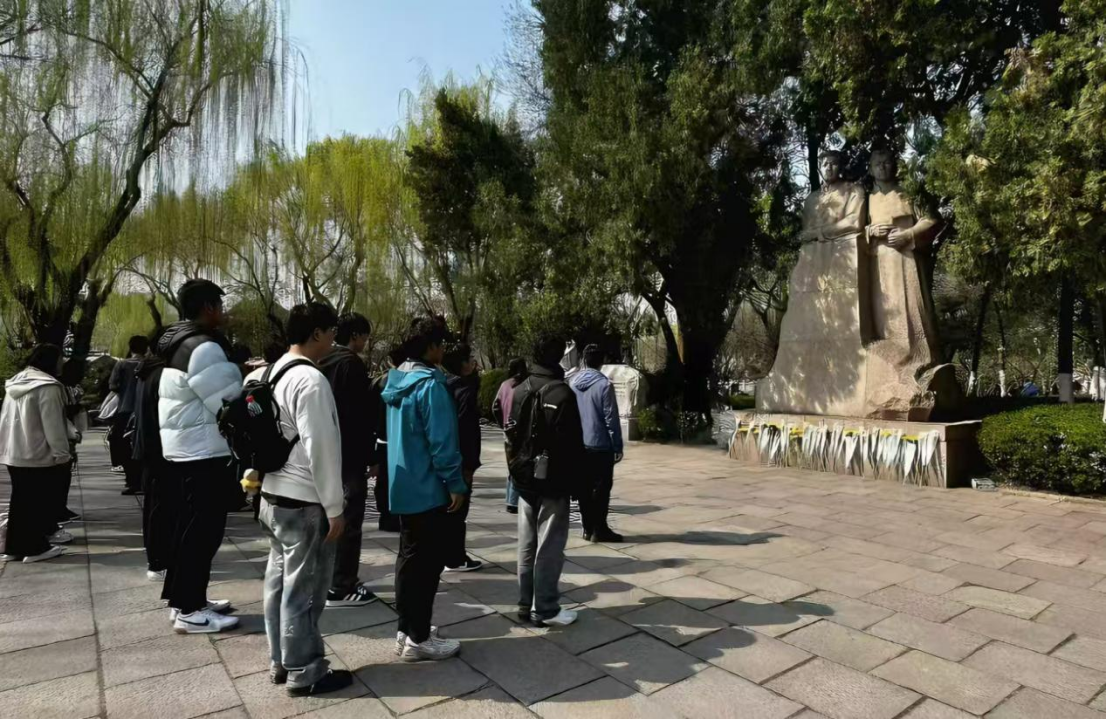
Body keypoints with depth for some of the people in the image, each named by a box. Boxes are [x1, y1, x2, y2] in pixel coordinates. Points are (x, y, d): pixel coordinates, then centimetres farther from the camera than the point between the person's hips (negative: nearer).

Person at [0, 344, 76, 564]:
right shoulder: (48, 387, -17)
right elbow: (53, 424, -18)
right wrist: (62, 452, -12)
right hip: (39, 454, -9)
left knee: (20, 500, 15)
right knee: (38, 501, 0)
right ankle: (35, 547, 6)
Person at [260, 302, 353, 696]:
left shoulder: (274, 374, 10)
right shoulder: (310, 379, -20)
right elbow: (320, 449, -21)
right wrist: (335, 508, -15)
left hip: (274, 494, 10)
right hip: (304, 502, -10)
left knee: (280, 581, 19)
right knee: (304, 589, 4)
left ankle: (281, 661, 33)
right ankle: (304, 673, 18)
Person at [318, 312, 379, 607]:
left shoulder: (323, 362, 12)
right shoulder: (352, 363, -15)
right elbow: (362, 414, -18)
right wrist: (371, 454, -12)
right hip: (350, 453, -9)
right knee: (349, 520, -3)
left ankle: (333, 579, 27)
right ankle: (342, 588, 2)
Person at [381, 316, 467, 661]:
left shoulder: (397, 380, 9)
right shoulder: (429, 384, -19)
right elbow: (441, 441, -21)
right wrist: (455, 483, -14)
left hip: (404, 485, 9)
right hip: (428, 488, -9)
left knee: (409, 558, 17)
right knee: (426, 563, 2)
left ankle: (406, 630, 28)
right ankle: (418, 639, 12)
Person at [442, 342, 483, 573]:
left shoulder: (448, 385, 10)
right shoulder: (465, 390, -18)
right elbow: (465, 429, -22)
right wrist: (469, 464, -21)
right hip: (459, 459, -9)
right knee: (458, 511, -1)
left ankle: (447, 554, 27)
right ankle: (456, 559, 7)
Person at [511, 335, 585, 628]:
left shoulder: (519, 391, 8)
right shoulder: (562, 393, -14)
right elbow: (573, 444, -15)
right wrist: (575, 481, -6)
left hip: (525, 481, 7)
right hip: (554, 482, -7)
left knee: (527, 546, 13)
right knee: (549, 548, 1)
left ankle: (526, 605, 21)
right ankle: (545, 609, 8)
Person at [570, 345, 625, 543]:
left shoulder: (573, 383, 4)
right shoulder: (604, 384, -14)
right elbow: (611, 418, -13)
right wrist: (618, 446, -6)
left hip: (579, 445, 6)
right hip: (600, 445, -5)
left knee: (585, 487, 11)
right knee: (602, 488, 3)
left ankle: (588, 527, 17)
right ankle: (599, 529, 4)